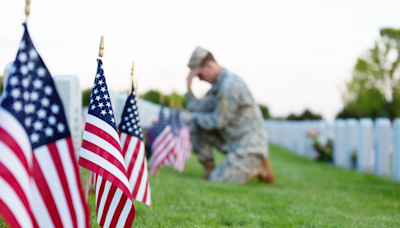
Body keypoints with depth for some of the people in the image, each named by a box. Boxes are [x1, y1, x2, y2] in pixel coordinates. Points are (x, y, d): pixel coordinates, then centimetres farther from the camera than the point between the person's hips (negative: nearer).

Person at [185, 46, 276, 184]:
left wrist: (196, 117, 0)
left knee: (217, 180, -18)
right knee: (195, 126, 5)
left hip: (249, 144, -10)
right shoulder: (218, 84, 12)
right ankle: (210, 170, 9)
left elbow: (218, 122, -17)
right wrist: (189, 88, -1)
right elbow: (197, 109, 10)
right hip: (232, 140, 10)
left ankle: (259, 169, 0)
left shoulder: (229, 85, -21)